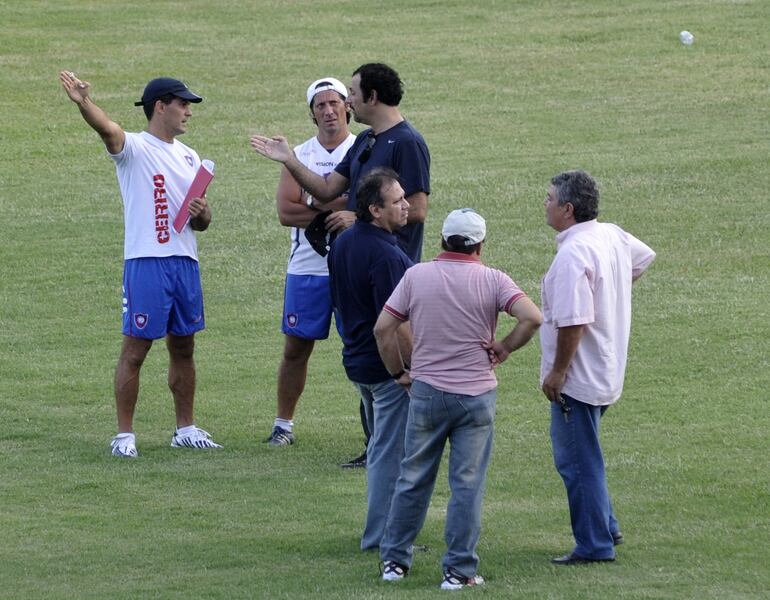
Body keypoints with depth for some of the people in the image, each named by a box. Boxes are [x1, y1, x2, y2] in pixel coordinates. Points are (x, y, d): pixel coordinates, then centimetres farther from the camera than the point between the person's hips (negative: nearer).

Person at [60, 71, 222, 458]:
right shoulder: (134, 148, -4)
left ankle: (186, 429, 23)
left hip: (185, 262, 7)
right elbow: (107, 129, -27)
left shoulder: (189, 157, 17)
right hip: (146, 262, -7)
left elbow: (201, 222, 20)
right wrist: (83, 102, -49)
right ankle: (124, 434, -1)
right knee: (135, 349, -5)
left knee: (183, 348, 13)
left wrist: (201, 214, -6)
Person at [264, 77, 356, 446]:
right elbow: (286, 212, -6)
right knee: (295, 347, 6)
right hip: (306, 268, 2)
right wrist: (337, 208, -13)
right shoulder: (298, 156, 7)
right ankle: (283, 425, 17)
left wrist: (356, 217, -26)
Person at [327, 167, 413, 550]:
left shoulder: (343, 244, 6)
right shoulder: (385, 255, -24)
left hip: (357, 358, 10)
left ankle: (380, 530, 29)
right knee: (390, 454, -1)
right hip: (389, 367, -10)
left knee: (381, 446, 21)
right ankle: (382, 538, 3)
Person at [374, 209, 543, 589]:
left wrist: (399, 372, 9)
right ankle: (459, 570, 4)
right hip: (477, 395, -1)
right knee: (467, 485, 4)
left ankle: (394, 560, 18)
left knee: (412, 479, 13)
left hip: (426, 391, 1)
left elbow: (383, 329, -3)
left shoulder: (416, 276, -1)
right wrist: (504, 348, -3)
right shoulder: (492, 280, -6)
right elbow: (532, 318, -19)